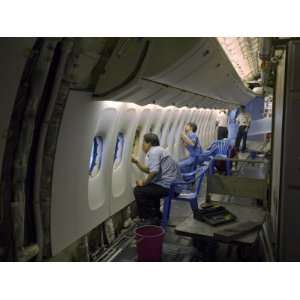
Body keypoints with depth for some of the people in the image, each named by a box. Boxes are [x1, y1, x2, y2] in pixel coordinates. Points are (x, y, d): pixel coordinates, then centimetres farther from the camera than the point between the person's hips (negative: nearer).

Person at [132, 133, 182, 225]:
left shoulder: (154, 152, -13)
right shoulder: (157, 150, 19)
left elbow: (154, 172, -25)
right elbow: (148, 170, 21)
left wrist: (144, 182, -11)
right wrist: (136, 161, 15)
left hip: (168, 186, -11)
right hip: (174, 184, 11)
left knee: (138, 191, -5)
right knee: (149, 188, 30)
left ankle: (152, 219, 2)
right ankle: (156, 215, 33)